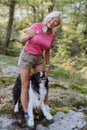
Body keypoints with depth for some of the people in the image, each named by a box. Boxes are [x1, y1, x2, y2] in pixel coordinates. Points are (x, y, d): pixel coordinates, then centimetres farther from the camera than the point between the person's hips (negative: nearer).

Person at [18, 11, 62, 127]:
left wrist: (47, 67, 5)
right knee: (25, 87, -2)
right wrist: (29, 36, -35)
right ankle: (27, 115, 10)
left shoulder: (52, 35, -4)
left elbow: (47, 51, 8)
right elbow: (22, 40, -13)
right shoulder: (36, 26, -17)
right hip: (26, 57, -4)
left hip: (39, 59, 5)